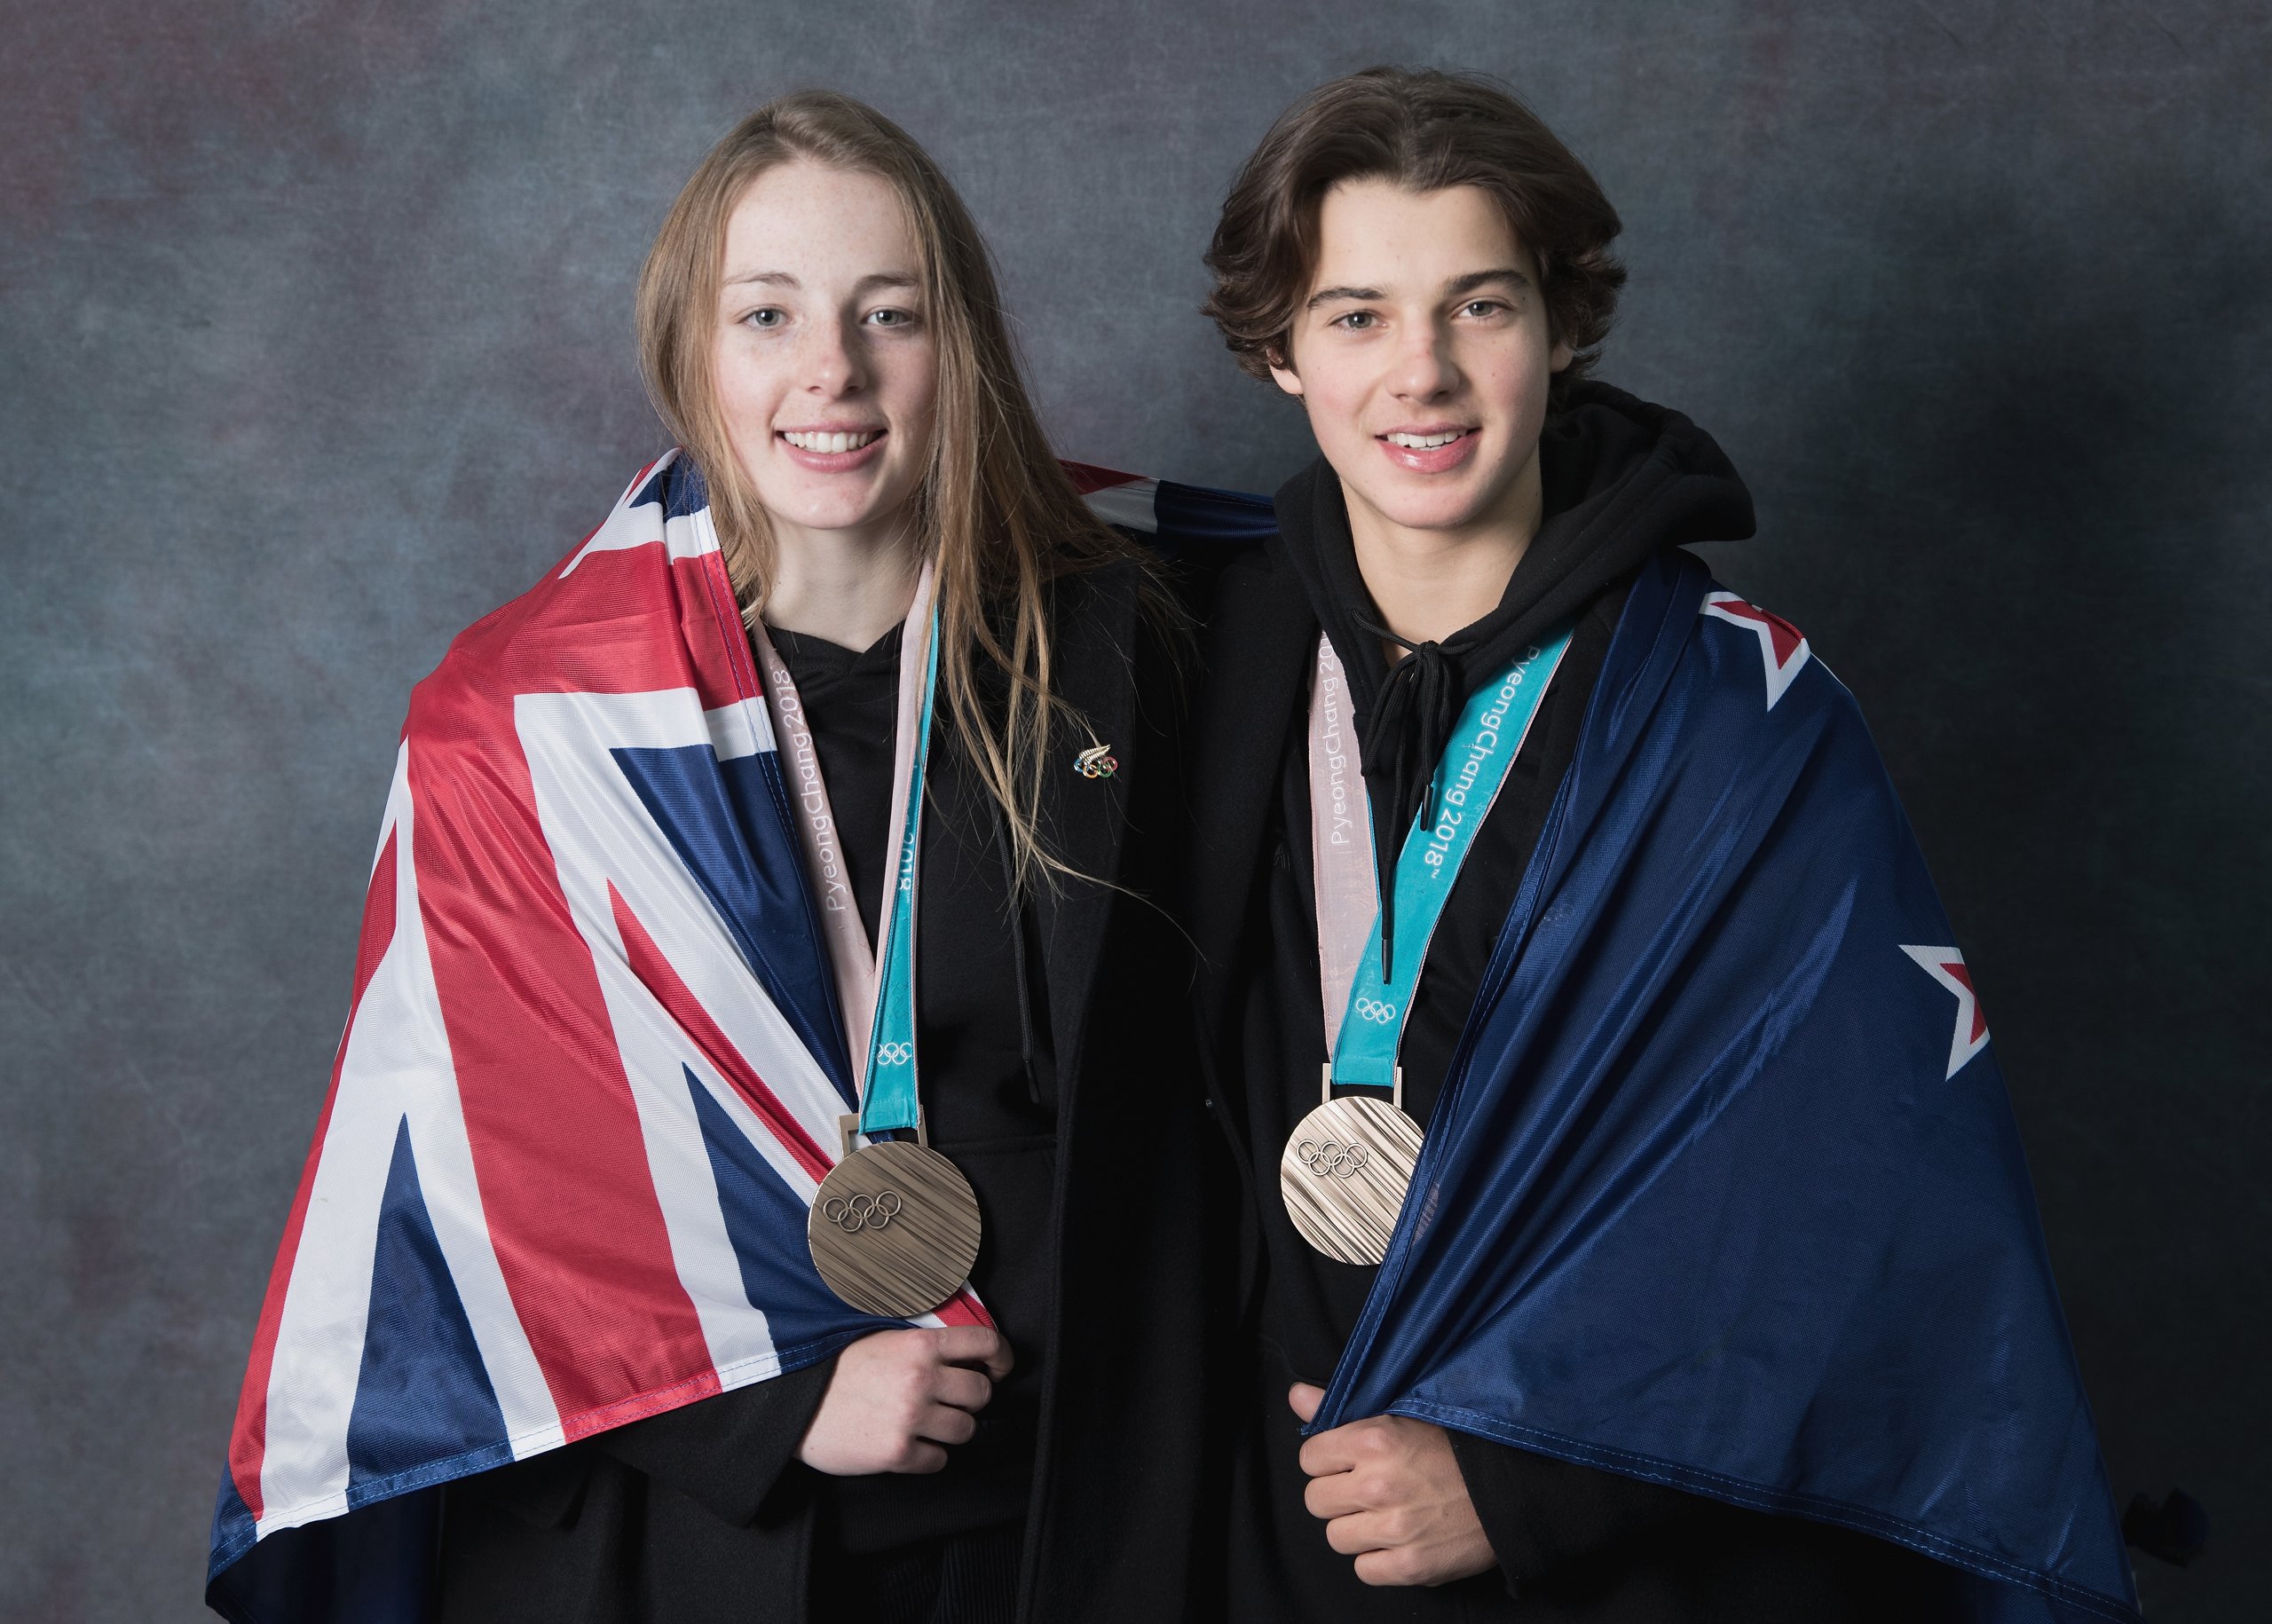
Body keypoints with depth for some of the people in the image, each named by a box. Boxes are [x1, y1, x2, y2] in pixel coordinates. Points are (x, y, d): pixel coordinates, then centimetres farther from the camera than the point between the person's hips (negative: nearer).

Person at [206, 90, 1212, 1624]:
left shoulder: (1096, 652, -3)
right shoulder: (520, 720, -9)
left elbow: (1142, 1096, 3)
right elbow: (485, 1142, -8)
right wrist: (772, 1404, -14)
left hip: (1018, 1498, 2)